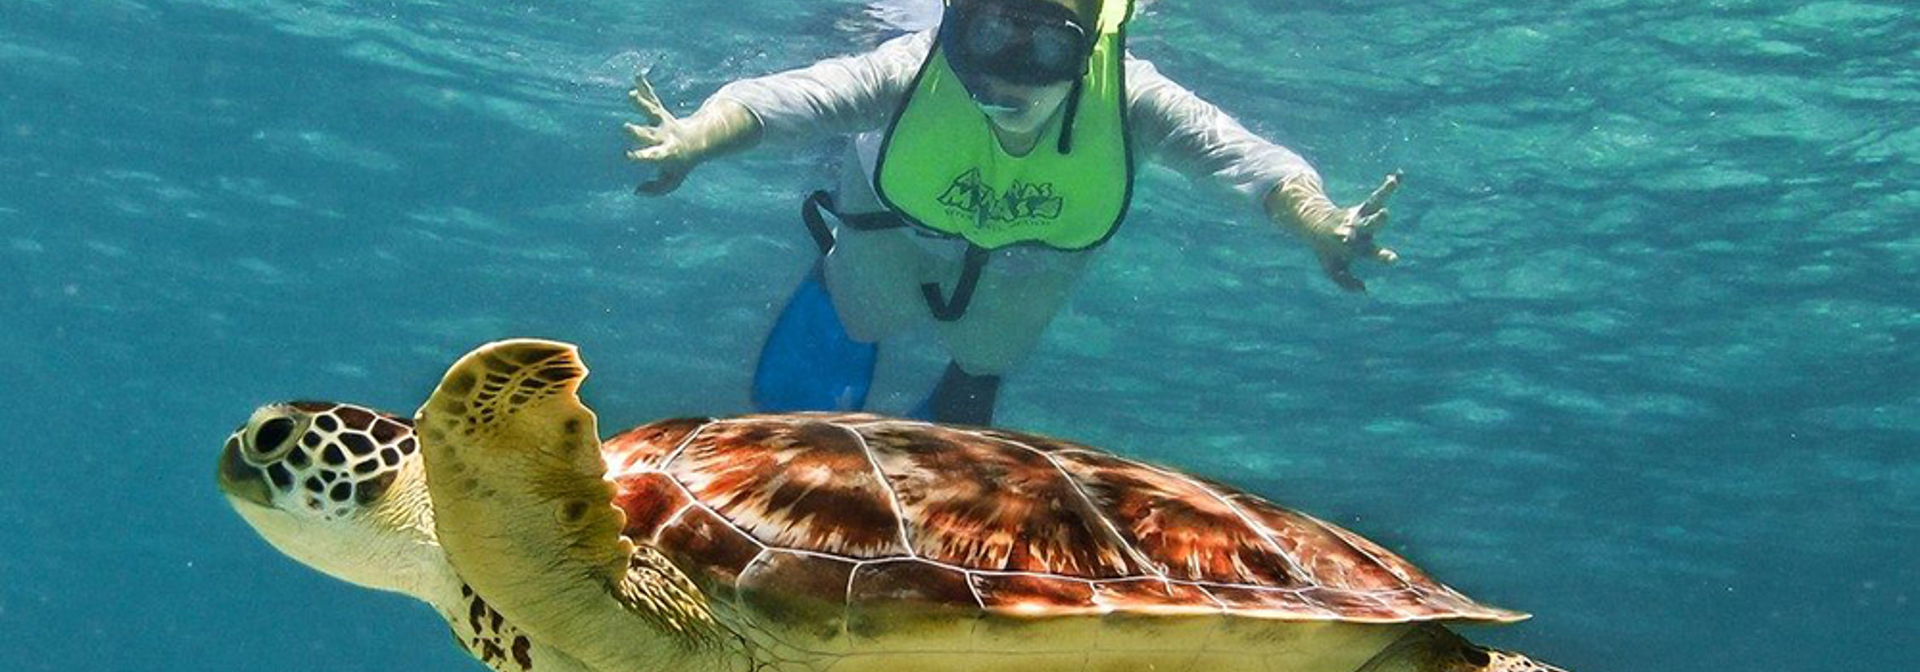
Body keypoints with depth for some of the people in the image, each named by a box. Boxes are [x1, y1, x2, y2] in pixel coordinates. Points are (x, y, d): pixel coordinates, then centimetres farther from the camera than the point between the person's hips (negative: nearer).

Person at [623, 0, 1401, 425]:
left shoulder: (1129, 101, -41)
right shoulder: (913, 72, -43)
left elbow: (1258, 161, -47)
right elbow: (770, 98, -51)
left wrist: (1323, 229, -68)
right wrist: (693, 139, -72)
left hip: (1016, 292, 1)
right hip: (890, 249, -1)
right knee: (792, 400, 18)